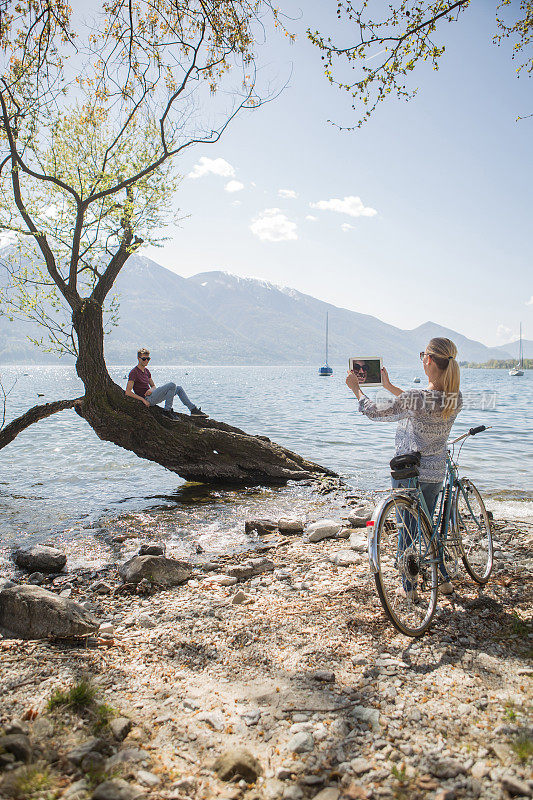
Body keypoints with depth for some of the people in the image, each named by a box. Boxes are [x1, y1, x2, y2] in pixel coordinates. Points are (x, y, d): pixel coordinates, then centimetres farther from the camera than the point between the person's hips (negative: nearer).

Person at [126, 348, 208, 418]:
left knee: (179, 389, 7)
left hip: (151, 395, 9)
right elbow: (128, 392, -17)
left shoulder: (146, 370, 16)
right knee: (172, 385, -20)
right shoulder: (134, 372, -11)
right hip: (148, 399, -9)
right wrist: (143, 400, -20)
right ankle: (167, 410, -15)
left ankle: (193, 409, 4)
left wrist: (151, 389, -5)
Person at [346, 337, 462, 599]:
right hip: (436, 474, 5)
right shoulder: (456, 399, -7)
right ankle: (444, 579, 31)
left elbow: (374, 412, -11)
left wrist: (355, 387, 5)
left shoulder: (415, 398, -26)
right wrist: (389, 386, 20)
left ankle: (410, 586, 24)